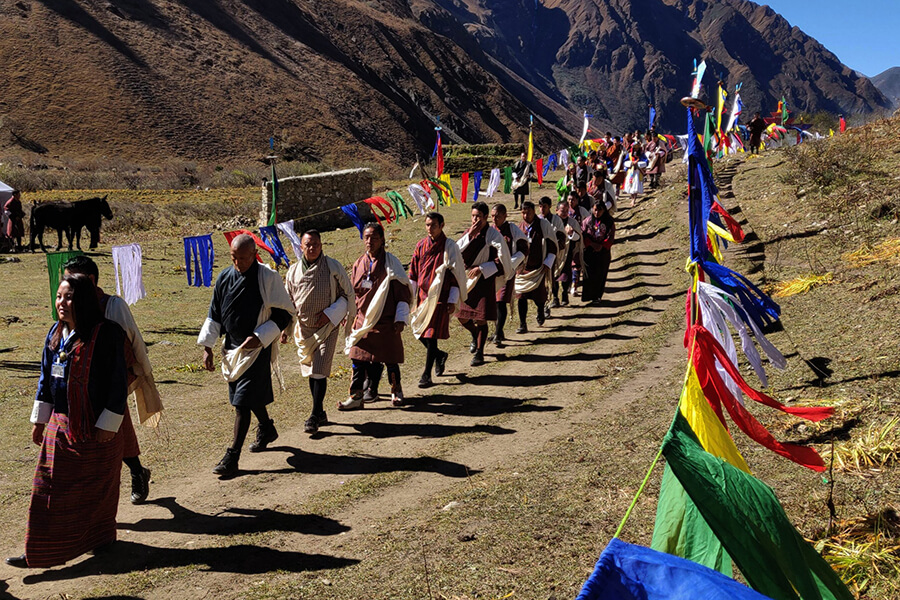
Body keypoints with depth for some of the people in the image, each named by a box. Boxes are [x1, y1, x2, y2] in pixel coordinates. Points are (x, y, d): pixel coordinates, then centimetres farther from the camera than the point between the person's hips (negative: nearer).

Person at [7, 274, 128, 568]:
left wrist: (108, 425, -16)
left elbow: (118, 382, -16)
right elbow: (46, 376, 14)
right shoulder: (56, 332, 6)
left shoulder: (106, 334, -16)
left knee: (94, 487, 8)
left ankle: (97, 539, 25)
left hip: (95, 430, -7)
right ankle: (41, 552, 24)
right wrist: (40, 419, 14)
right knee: (50, 488, 11)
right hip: (60, 424, 7)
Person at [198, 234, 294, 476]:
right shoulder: (225, 278, 2)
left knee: (243, 402, -8)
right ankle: (267, 429, 46)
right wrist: (207, 346, 3)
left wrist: (259, 336, -17)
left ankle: (232, 457, -4)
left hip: (257, 349, -5)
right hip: (232, 348, 6)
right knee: (253, 396, 20)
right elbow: (214, 315, 11)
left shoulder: (268, 278, -12)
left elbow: (285, 314, -7)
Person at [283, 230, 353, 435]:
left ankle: (314, 416, -4)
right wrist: (284, 328, 8)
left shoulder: (333, 267, -5)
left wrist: (330, 314, -12)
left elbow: (348, 295, 0)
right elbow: (288, 302, 13)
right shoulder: (294, 271, 5)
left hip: (327, 327, -4)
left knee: (320, 372, -10)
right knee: (310, 371, 11)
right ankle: (321, 413, 24)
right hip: (303, 328, 4)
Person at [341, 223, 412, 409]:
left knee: (390, 358, 5)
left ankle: (396, 390, 26)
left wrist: (400, 318, -8)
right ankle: (356, 396, 4)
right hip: (363, 320, 3)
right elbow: (353, 293, 17)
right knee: (358, 358, -2)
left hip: (386, 321, -3)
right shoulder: (358, 264, 8)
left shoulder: (390, 262, -3)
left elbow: (403, 292, -3)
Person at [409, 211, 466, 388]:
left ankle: (426, 375, -2)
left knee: (431, 334, -9)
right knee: (419, 330, 8)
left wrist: (452, 300, -8)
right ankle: (439, 355, 36)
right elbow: (413, 273, 12)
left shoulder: (450, 246, -5)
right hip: (423, 295, 5)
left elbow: (456, 274, -4)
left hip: (440, 297, -5)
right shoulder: (421, 246, 7)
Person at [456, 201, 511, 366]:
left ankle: (479, 353, 6)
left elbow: (501, 260, -11)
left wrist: (481, 269, -16)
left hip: (484, 280, -5)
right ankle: (476, 337, 40)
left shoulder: (493, 235, -9)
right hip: (466, 280, 5)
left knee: (481, 319, -5)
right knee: (462, 316, 10)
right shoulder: (468, 232, 6)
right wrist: (469, 235, -16)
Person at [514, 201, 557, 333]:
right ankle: (522, 325, -1)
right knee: (521, 295, -6)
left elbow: (552, 245, -1)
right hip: (523, 268, 2)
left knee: (538, 296, 5)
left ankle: (540, 313, 38)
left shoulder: (544, 225, -4)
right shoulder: (520, 227, 6)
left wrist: (547, 264, -7)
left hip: (539, 268, -2)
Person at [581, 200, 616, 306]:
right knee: (589, 274, -3)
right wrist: (592, 244, -13)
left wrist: (602, 246, -16)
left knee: (600, 275, 3)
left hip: (603, 252, 0)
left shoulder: (609, 222, -1)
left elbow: (611, 237, -4)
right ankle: (588, 296, 7)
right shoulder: (587, 221, 1)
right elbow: (583, 234, -1)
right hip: (589, 251, 0)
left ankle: (597, 297, 15)